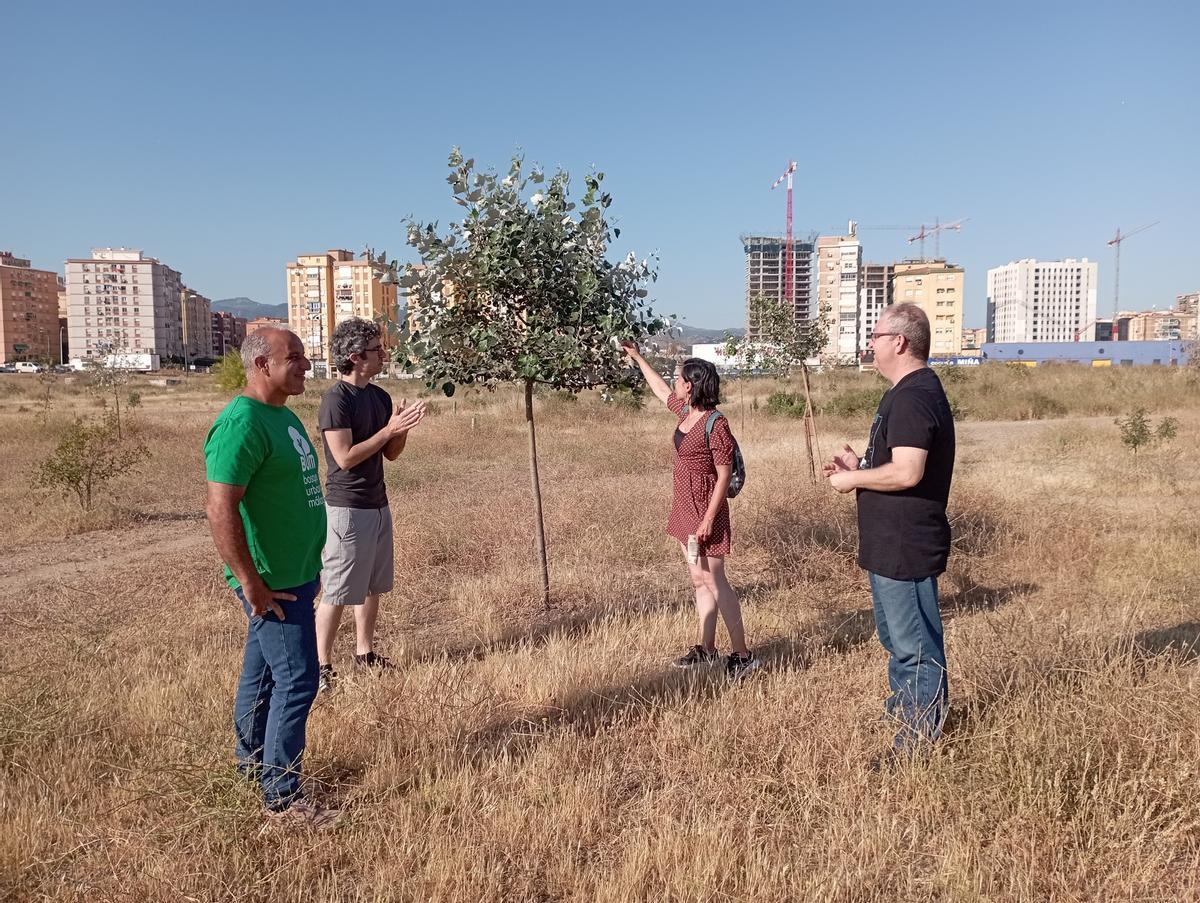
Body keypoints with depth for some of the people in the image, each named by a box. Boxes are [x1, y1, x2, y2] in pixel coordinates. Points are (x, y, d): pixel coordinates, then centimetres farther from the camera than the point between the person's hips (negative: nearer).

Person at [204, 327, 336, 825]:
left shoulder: (283, 415, 11)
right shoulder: (242, 423, -20)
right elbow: (221, 510, -25)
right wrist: (253, 584, -22)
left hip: (294, 574, 9)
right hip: (271, 582, -9)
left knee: (262, 669, 21)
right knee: (296, 680, -4)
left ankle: (253, 759, 37)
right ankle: (282, 797, 8)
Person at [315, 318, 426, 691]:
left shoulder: (379, 396, 9)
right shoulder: (336, 399, -15)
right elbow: (345, 457, -21)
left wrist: (403, 427, -6)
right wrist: (389, 429, -19)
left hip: (377, 504, 8)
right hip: (347, 509, -8)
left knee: (373, 585, 16)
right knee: (337, 591, -1)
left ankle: (365, 653, 29)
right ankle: (322, 665, 10)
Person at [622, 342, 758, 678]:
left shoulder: (716, 424, -19)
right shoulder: (685, 410, 6)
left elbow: (724, 476, -19)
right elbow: (660, 390, 27)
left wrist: (709, 519, -22)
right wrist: (637, 357, 32)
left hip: (704, 509, -9)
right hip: (685, 508, 9)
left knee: (713, 580, -6)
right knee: (699, 580, 13)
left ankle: (742, 655, 3)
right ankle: (706, 650, 23)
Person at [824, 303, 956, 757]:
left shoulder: (912, 397, -21)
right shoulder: (917, 390, 14)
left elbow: (906, 472, -30)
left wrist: (853, 479, -16)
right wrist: (860, 464, 9)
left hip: (905, 546, -11)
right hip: (893, 543, 11)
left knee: (915, 644, 1)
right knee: (896, 635, 25)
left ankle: (918, 744, 13)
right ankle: (901, 709, 42)